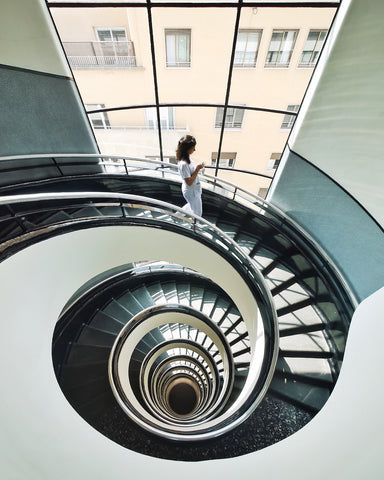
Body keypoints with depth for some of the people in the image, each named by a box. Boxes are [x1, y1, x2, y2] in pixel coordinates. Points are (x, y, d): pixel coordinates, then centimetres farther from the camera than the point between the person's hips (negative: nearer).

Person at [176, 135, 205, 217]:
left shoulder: (187, 158, -3)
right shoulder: (183, 164, -32)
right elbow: (189, 182, -30)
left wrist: (198, 167, -7)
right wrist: (197, 169, -25)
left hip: (195, 189, 10)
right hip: (191, 192, -10)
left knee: (192, 206, 35)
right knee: (197, 213, 13)